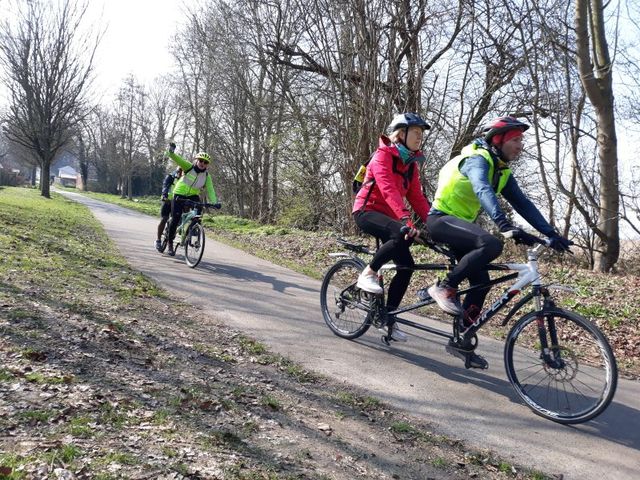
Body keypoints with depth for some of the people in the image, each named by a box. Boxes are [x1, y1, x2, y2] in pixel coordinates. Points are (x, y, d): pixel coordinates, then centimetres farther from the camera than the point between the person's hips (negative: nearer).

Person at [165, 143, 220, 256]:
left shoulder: (207, 176, -6)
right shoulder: (189, 167, -11)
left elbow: (210, 190, -16)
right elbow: (178, 159, -23)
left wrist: (214, 202, -32)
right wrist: (171, 151, -45)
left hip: (193, 196, 3)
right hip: (179, 195, -2)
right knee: (175, 220, -6)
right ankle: (170, 244, 9)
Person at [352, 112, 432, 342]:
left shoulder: (411, 163, 10)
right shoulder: (383, 155, -14)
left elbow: (417, 197, 5)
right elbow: (388, 190, -30)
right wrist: (406, 219, -42)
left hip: (387, 216, 8)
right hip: (367, 211, -8)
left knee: (406, 266, -4)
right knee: (403, 234, -34)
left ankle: (389, 318, 7)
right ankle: (368, 273, -15)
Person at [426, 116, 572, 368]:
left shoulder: (503, 172, 10)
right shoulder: (478, 159, -17)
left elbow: (523, 204, 6)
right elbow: (483, 191, -37)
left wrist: (551, 233, -5)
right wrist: (505, 225, -51)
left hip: (460, 223, 9)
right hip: (441, 219, -9)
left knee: (481, 283, 1)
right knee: (491, 244, -32)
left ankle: (460, 341, 11)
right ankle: (444, 287, -18)